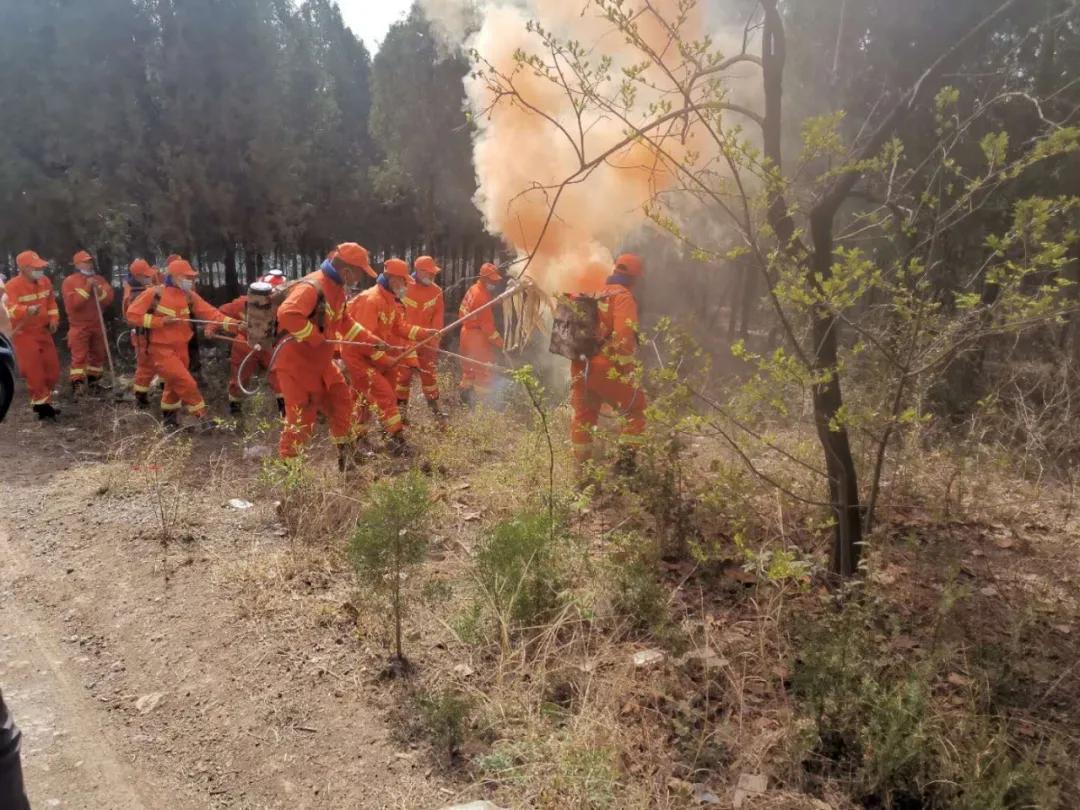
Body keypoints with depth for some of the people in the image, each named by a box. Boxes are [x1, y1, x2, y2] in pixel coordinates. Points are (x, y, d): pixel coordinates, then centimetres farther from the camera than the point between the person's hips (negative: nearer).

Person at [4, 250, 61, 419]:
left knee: (52, 367, 11)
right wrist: (27, 311, -49)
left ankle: (44, 400, 27)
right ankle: (41, 404, 4)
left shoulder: (45, 281, 3)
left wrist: (53, 320, 4)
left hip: (43, 331, 7)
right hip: (24, 334, -7)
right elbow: (10, 309, -31)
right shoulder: (12, 286, -19)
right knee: (34, 370, -6)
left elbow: (51, 302, 16)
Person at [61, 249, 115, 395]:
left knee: (98, 354, 12)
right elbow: (72, 303, -19)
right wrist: (87, 288, -21)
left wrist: (99, 291, -19)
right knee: (79, 356, -11)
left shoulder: (99, 279, 10)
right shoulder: (69, 281, -5)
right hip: (79, 326, -5)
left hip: (97, 325, 5)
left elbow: (110, 298, 0)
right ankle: (77, 384, -11)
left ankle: (93, 382, 25)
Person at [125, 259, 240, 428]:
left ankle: (168, 418, 42)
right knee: (186, 383, -14)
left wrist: (233, 324, -26)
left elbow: (210, 313, -11)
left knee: (175, 385, 22)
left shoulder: (189, 296, 0)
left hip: (181, 349, 7)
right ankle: (203, 416, -1)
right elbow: (132, 314, -12)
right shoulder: (155, 293, -14)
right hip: (162, 350, -6)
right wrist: (160, 321, -21)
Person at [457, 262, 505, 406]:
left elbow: (462, 313, 12)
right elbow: (487, 325, -23)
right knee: (485, 369, -4)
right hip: (477, 336, -10)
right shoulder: (482, 297, -24)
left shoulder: (474, 289, 5)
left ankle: (466, 395, 35)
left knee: (469, 366, 22)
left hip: (467, 332, 10)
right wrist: (500, 343, -18)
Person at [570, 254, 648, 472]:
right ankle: (626, 461, 0)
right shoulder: (623, 296, -6)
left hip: (581, 366, 8)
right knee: (637, 409, 5)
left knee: (583, 414, 16)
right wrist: (631, 368, -17)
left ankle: (581, 466, 23)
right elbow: (624, 335, -19)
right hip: (606, 368, -8)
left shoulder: (597, 295, 20)